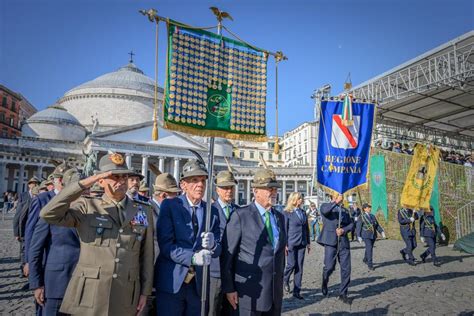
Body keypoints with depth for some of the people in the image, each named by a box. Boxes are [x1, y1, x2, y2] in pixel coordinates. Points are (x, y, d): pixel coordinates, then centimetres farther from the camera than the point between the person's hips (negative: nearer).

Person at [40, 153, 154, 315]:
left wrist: (145, 291, 7)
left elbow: (147, 255, 6)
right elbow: (49, 214, -19)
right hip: (88, 296, -2)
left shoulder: (144, 211, 3)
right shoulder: (86, 206, -2)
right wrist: (84, 184, -22)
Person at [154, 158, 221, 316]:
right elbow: (165, 244, -12)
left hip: (199, 283, 3)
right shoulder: (169, 205, -4)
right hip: (172, 281, -3)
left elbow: (217, 250, 4)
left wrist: (212, 245, -19)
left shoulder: (212, 211, 6)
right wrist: (192, 257, -26)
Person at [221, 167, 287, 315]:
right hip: (250, 293, -5)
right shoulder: (240, 216, -10)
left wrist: (280, 283, 16)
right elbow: (227, 255, -8)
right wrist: (228, 288, -8)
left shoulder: (280, 217, 8)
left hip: (275, 292, 5)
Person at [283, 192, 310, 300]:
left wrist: (308, 242, 13)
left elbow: (306, 228, 14)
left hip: (301, 243, 5)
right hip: (291, 243, -5)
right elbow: (284, 229, -7)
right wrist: (285, 244, -11)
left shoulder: (303, 212, 10)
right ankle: (285, 279, 31)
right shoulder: (287, 213, -7)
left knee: (299, 267, 5)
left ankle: (296, 291, 14)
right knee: (291, 264, -1)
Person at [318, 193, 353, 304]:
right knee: (329, 267, -7)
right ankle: (324, 283, 24)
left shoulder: (345, 210, 20)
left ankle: (343, 293, 17)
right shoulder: (326, 206, 6)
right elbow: (324, 211, -18)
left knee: (346, 269, 3)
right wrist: (335, 202, -23)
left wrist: (344, 230, -6)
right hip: (331, 241, -4)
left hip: (344, 242, 4)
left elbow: (351, 224, 12)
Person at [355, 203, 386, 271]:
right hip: (366, 235, -6)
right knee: (369, 249, -14)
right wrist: (359, 236, -9)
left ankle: (365, 260, 39)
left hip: (373, 235, 6)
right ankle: (370, 264, -8)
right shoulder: (361, 217, -6)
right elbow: (358, 227, -6)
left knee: (369, 248, 17)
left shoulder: (373, 216, 10)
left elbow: (377, 225, 9)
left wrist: (381, 232, -5)